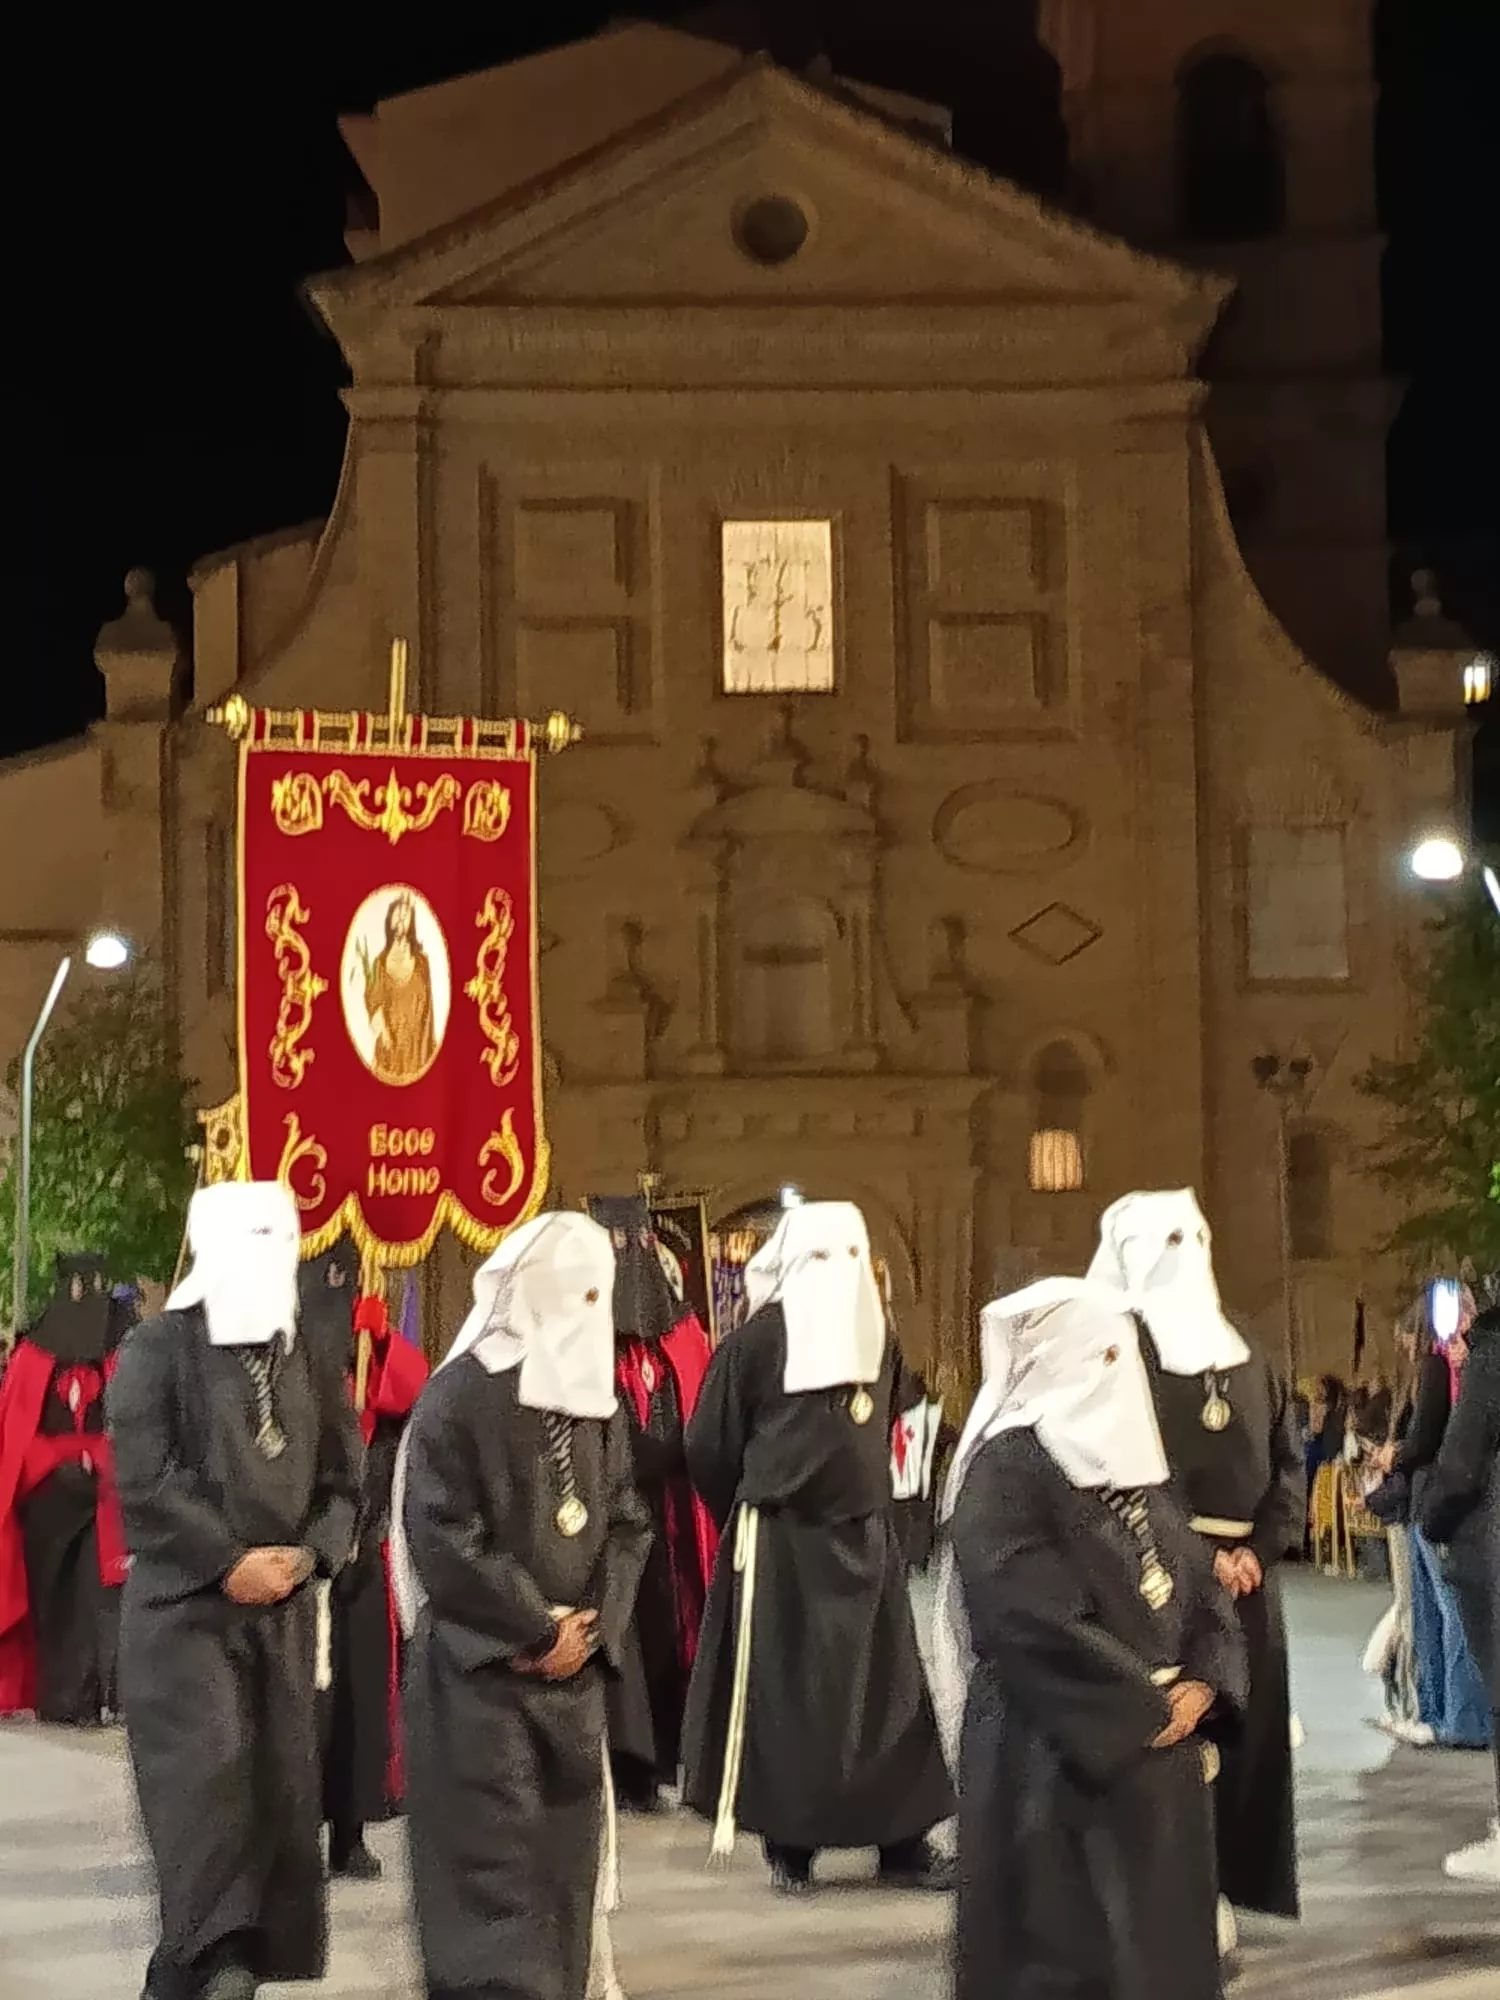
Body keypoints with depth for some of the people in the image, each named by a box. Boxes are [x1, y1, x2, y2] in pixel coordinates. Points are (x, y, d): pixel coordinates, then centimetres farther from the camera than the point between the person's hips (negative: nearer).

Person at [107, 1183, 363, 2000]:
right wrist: (230, 1561, -15)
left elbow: (343, 1482, 11)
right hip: (182, 1602, -5)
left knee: (278, 1786, 2)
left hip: (284, 1608, 5)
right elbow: (146, 1478, -11)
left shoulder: (309, 1364, 13)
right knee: (207, 1776, -17)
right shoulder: (158, 1349, -2)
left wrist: (307, 1555, -8)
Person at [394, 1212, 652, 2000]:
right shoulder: (459, 1395, -10)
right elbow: (441, 1535, -16)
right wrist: (537, 1629, -13)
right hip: (477, 1668, -6)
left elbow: (627, 1523, 11)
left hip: (574, 1669, 6)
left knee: (565, 1863, 8)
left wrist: (594, 1627, -6)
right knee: (493, 1869, -8)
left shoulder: (599, 1401, 11)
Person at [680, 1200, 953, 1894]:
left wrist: (868, 1504, 15)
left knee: (886, 1688, 2)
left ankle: (905, 1844, 6)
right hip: (779, 1543, -5)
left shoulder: (876, 1336, 8)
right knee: (782, 1691, -2)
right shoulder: (756, 1340, -9)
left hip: (864, 1537, 5)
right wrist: (752, 1515, 7)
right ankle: (789, 1847, 6)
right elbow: (709, 1449, -4)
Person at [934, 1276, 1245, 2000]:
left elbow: (1197, 1581, 12)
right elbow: (1037, 1621, -20)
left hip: (1160, 1749, 8)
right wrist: (1142, 1706, -14)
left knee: (1162, 1940, 10)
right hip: (1059, 1757, -8)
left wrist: (1201, 1683, -6)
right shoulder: (1006, 1469, -12)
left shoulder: (1131, 1458, 13)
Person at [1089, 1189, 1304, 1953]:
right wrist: (1196, 1556, -16)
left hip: (1245, 1573, 6)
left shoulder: (1245, 1360, 16)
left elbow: (1288, 1464, 12)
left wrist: (1258, 1551, -4)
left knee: (1240, 1726, 5)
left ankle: (1216, 1893, 11)